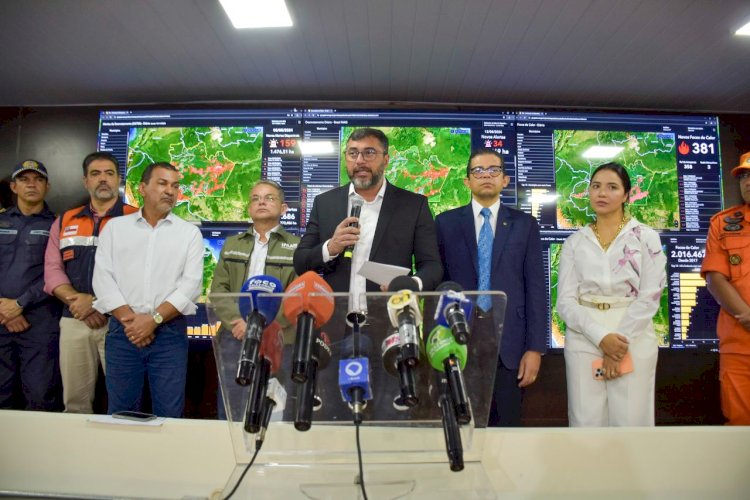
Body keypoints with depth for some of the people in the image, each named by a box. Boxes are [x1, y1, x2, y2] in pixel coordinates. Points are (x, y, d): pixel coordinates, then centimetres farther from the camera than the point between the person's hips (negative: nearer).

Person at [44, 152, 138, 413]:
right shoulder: (65, 221, 15)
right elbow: (52, 270, 8)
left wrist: (97, 301, -16)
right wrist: (78, 302, -9)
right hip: (74, 321, 4)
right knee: (74, 400, 12)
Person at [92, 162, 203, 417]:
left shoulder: (190, 232, 5)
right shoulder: (115, 227, 9)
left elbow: (191, 284, -5)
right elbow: (103, 278, 0)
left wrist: (154, 319, -13)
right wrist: (129, 319, -11)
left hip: (169, 333, -1)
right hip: (122, 331, 1)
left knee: (169, 414, 4)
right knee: (121, 413, 11)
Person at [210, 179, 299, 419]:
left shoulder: (297, 247, 4)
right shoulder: (231, 244, 16)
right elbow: (218, 290, 7)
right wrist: (238, 322, -10)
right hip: (235, 337, 3)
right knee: (230, 414, 9)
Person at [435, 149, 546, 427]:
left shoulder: (525, 224, 6)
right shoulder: (446, 223, 6)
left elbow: (535, 288, 3)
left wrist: (535, 348, -3)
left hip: (509, 343, 0)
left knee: (506, 429, 9)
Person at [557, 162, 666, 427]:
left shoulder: (645, 237, 4)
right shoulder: (574, 242, 8)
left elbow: (649, 296, -4)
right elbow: (566, 300, 0)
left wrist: (620, 341, -12)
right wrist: (601, 337, -13)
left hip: (634, 339, -1)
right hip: (584, 340, 1)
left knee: (630, 422, 0)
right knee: (586, 422, 2)